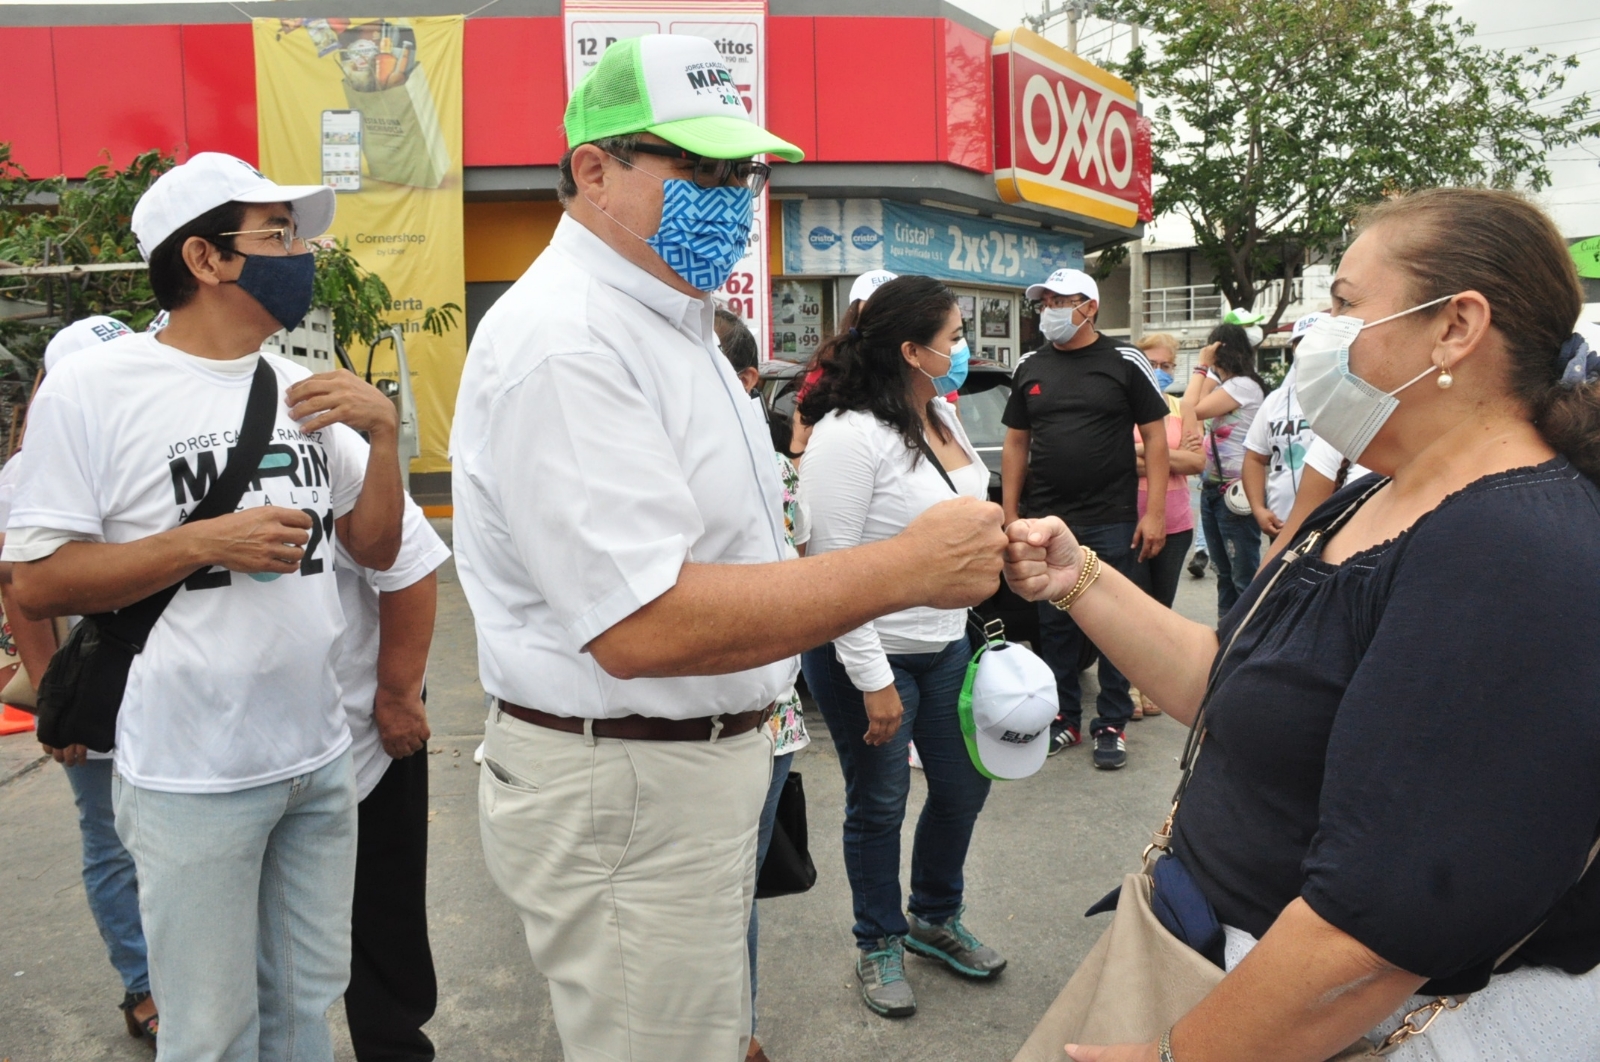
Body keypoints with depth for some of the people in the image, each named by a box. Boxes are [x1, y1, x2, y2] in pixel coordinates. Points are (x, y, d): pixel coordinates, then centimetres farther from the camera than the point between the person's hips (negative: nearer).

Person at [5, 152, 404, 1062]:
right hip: (196, 779, -5)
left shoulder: (303, 387, 6)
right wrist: (206, 542, -20)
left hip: (320, 756, 5)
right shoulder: (92, 389, -10)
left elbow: (376, 547, 7)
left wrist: (383, 430, -7)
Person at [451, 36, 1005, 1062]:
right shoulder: (565, 344, -22)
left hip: (704, 754, 10)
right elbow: (645, 625, -30)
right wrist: (907, 567, -29)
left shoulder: (671, 319, 12)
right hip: (623, 792, -10)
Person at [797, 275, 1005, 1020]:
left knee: (963, 787, 18)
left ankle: (935, 919, 43)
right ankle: (878, 945, 34)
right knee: (878, 806, 10)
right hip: (869, 654, -8)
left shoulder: (942, 417, 5)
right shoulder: (849, 434, -22)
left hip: (947, 643, 8)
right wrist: (873, 680, -21)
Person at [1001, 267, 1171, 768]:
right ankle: (1064, 717, 24)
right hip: (1046, 521, 4)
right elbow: (1016, 443, 12)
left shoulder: (1125, 362, -2)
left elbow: (1155, 437, -2)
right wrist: (1010, 513, 7)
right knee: (1054, 624, 10)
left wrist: (1154, 512, -9)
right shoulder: (1031, 368, 9)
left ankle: (1112, 724, 16)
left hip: (1112, 521, -3)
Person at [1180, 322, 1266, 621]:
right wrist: (1207, 371, 10)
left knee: (1245, 576, -6)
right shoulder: (1224, 385, 16)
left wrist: (1202, 365, -9)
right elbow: (1190, 407, 11)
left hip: (1235, 491, -10)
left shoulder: (1244, 386, -14)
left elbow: (1192, 410, -19)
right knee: (1224, 573, 15)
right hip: (1213, 488, 10)